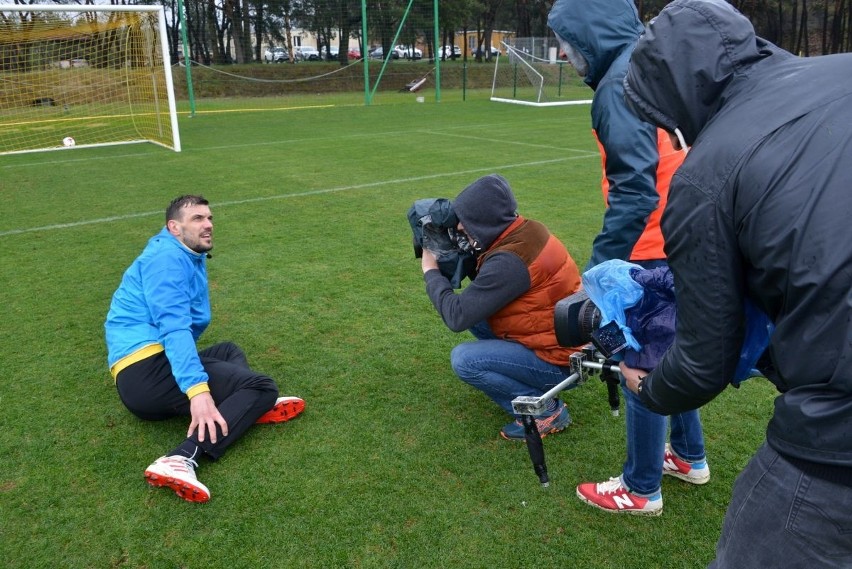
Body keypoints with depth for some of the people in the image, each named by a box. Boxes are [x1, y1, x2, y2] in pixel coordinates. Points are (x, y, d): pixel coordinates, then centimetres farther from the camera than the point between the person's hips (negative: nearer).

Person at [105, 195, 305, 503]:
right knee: (263, 386, -15)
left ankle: (251, 407, -7)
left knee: (228, 351, 26)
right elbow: (174, 328, -23)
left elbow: (194, 320, 31)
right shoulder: (168, 257, -9)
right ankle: (180, 460, -35)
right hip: (149, 372, -10)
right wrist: (197, 389, -33)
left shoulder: (191, 257, 22)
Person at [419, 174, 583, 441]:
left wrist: (431, 272, -9)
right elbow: (484, 284, 13)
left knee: (463, 360, -16)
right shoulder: (525, 231, -1)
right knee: (476, 312, 8)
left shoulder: (510, 261, -28)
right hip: (564, 340, 9)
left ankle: (546, 410, -4)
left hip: (558, 360, -9)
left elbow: (457, 316, -24)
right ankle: (521, 379, 14)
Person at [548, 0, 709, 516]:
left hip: (651, 252, -9)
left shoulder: (621, 82, -18)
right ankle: (689, 456, 40)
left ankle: (641, 489, 20)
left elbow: (634, 191, -25)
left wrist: (601, 265, -21)